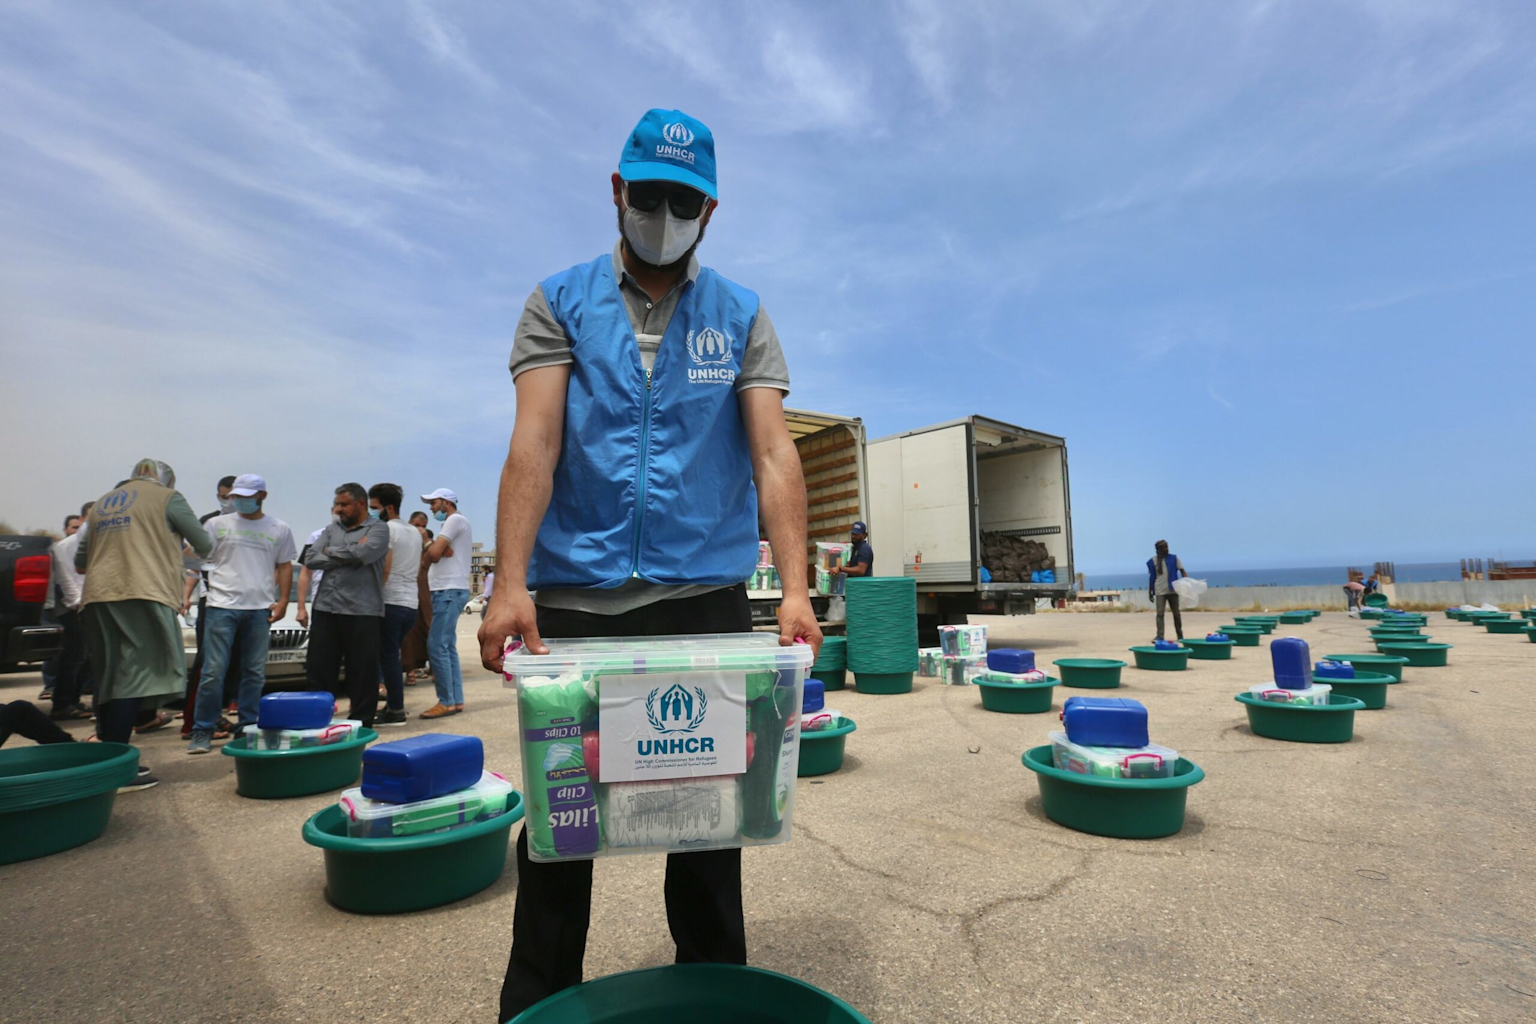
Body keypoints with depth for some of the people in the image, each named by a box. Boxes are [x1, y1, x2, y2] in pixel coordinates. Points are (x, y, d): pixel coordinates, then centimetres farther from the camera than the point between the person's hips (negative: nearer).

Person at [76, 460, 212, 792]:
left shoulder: (101, 503, 23)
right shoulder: (166, 497, 5)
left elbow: (80, 561, 26)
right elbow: (204, 545, 8)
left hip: (97, 597, 7)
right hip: (143, 595, -7)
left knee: (109, 682, 12)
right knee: (132, 678, -9)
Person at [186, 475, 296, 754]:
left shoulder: (279, 529, 10)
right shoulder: (218, 524, 9)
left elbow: (285, 566, 12)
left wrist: (282, 600, 2)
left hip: (260, 608, 1)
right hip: (223, 605, -1)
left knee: (255, 672, 6)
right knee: (214, 670, -3)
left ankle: (247, 727, 15)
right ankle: (202, 731, 8)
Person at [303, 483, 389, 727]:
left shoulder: (378, 529, 0)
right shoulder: (332, 529, 17)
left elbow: (363, 553, -18)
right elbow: (310, 558, 5)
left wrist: (331, 551, -2)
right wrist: (348, 556, -7)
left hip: (362, 612, -5)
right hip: (325, 609, 5)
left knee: (362, 673, 2)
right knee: (318, 669, 9)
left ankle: (361, 724, 13)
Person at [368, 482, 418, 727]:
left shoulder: (386, 529, -8)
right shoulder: (415, 532, 17)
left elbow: (384, 569, -15)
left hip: (390, 602, -8)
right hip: (411, 603, 8)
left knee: (388, 657, -3)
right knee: (392, 655, 15)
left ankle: (396, 710, -2)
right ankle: (394, 704, 17)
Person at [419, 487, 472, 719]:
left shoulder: (455, 520, -8)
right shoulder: (449, 524, 23)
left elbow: (433, 555, -15)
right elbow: (429, 560, 14)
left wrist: (430, 546, 6)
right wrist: (438, 549, -6)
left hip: (450, 591, -10)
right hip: (446, 591, 10)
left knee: (437, 647, -11)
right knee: (448, 648, 9)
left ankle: (446, 702, -7)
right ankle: (456, 700, 11)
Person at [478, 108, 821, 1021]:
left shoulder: (742, 318, 8)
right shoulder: (560, 303, 8)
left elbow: (773, 451, -3)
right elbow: (534, 443, -5)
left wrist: (795, 589, -15)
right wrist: (511, 584, -16)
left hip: (706, 597, 1)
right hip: (575, 597, 0)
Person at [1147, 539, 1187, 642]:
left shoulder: (1174, 558, 2)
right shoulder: (1153, 561, 2)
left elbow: (1182, 570, -1)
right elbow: (1151, 577, 8)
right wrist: (1150, 592, 7)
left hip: (1173, 590, 1)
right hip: (1160, 591, -1)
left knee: (1176, 613, 10)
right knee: (1160, 614, -8)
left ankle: (1180, 636, 22)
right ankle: (1159, 636, -10)